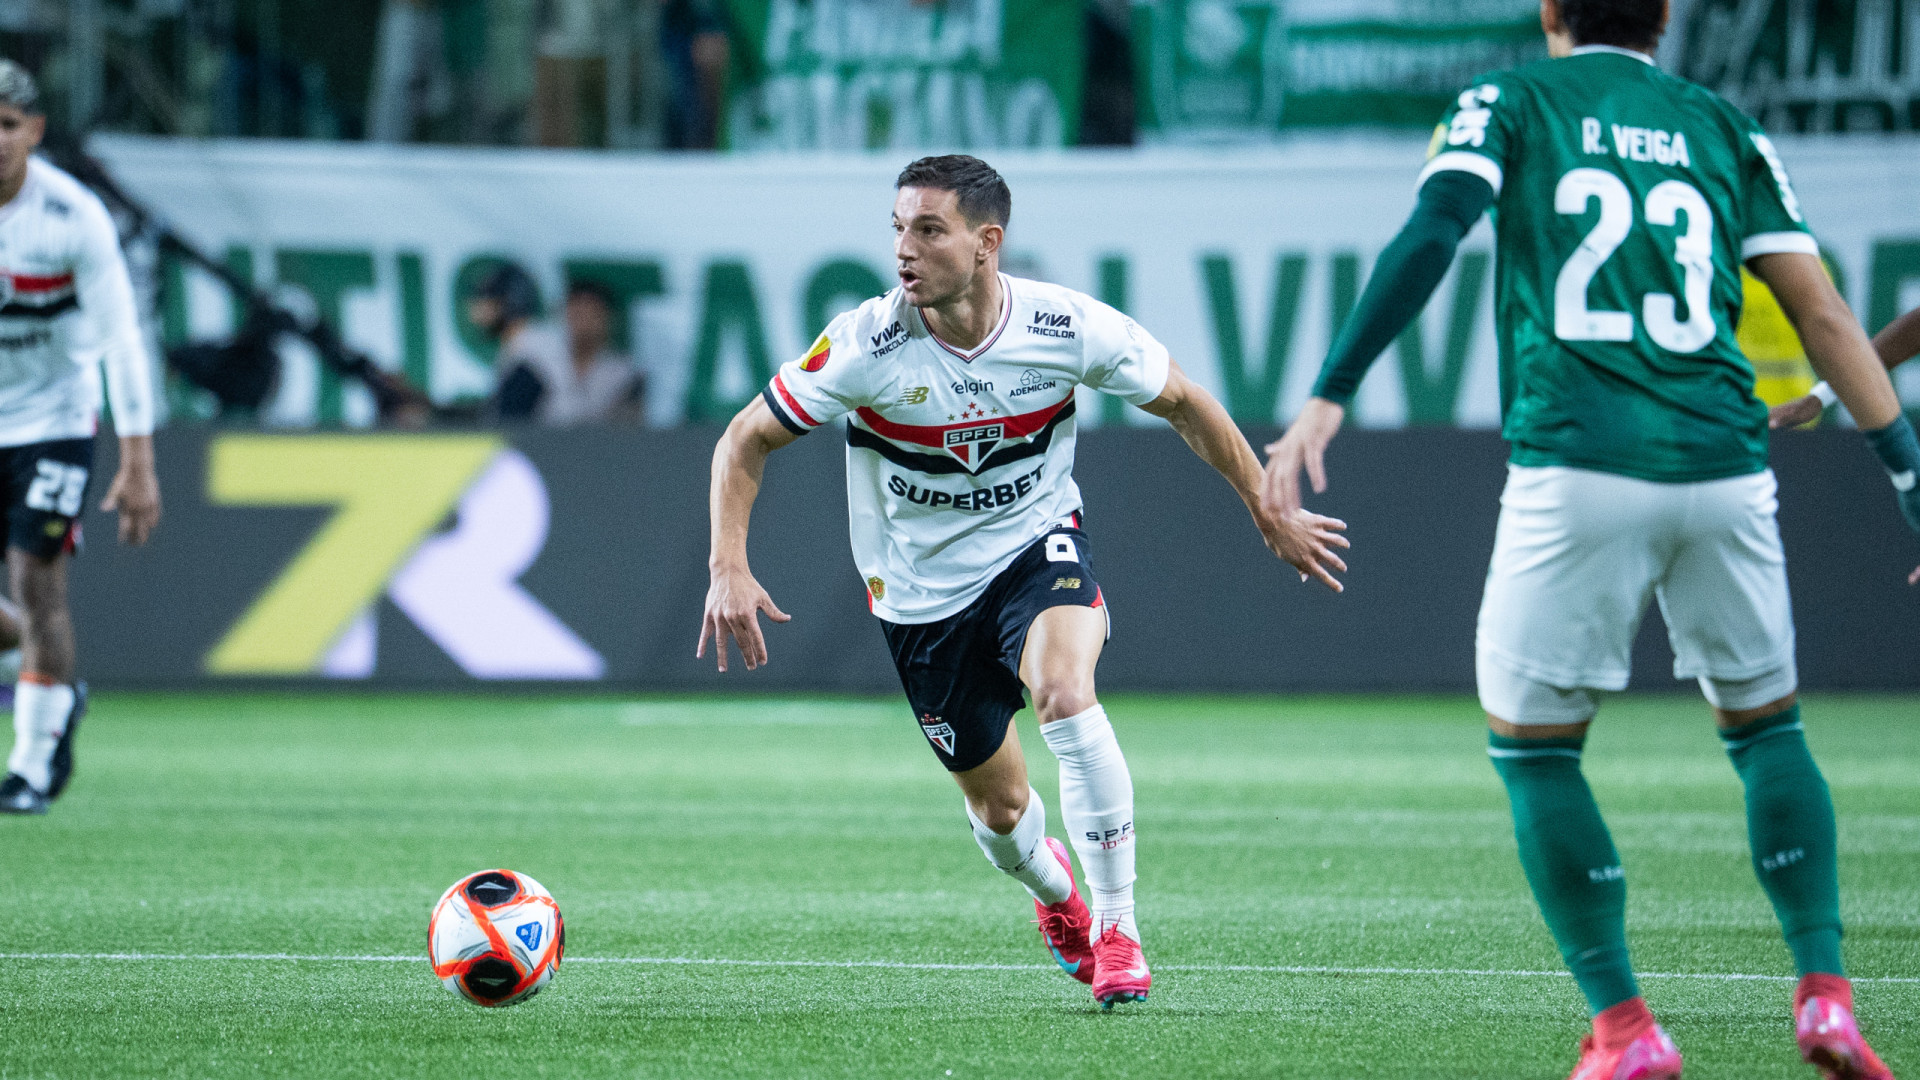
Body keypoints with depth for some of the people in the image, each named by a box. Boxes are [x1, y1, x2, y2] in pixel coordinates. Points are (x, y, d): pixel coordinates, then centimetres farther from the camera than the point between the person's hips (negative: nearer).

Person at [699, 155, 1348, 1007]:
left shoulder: (1069, 329, -20)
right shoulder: (868, 345, -23)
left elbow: (1182, 404, -1)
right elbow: (745, 441, -12)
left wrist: (1272, 518, 5)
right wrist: (729, 567, -26)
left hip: (1037, 547, -1)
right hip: (923, 587, 1)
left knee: (1065, 693, -32)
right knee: (999, 806, 9)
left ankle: (1116, 927, -17)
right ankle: (1055, 892, 48)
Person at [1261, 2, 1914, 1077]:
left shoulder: (1508, 102, 10)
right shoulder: (1726, 128, 18)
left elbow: (1428, 241, -7)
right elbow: (1822, 312, 12)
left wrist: (1327, 399, -12)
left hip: (1578, 470, -3)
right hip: (1723, 464, 3)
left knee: (1532, 746, 11)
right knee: (1766, 725, 21)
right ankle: (1825, 994, 7)